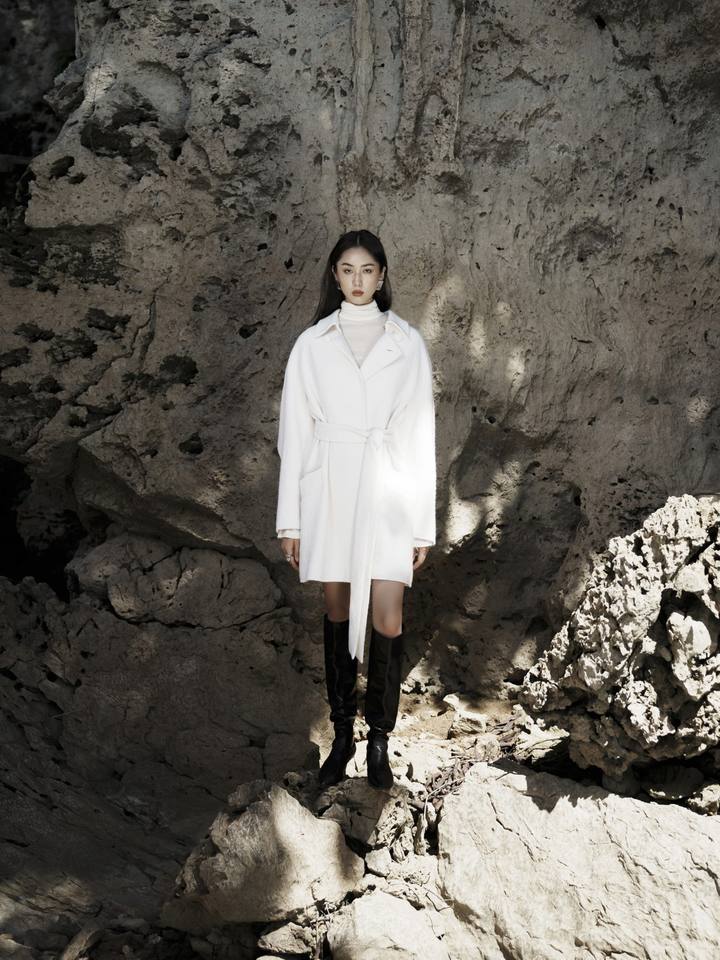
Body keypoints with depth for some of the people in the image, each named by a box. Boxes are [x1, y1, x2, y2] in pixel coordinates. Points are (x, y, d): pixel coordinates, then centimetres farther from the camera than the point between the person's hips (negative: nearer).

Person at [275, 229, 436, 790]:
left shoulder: (408, 343, 4)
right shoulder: (311, 344, 6)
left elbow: (421, 436, 4)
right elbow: (295, 433, 5)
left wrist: (424, 524, 1)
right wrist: (290, 519, 1)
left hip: (388, 492, -1)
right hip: (329, 490, 1)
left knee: (388, 620, -5)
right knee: (338, 613, 9)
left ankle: (379, 739, 12)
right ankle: (343, 734, 23)